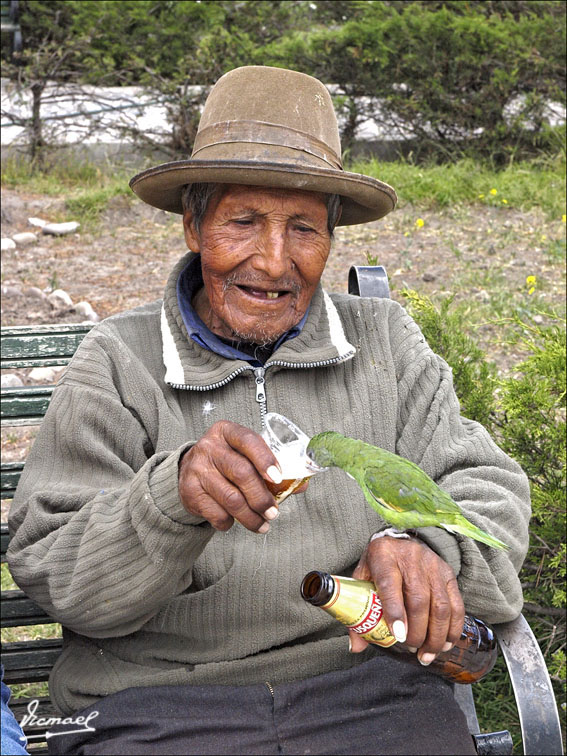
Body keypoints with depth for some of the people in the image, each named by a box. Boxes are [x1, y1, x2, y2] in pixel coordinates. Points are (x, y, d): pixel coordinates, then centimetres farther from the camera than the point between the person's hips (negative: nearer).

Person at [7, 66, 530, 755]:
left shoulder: (384, 341, 11)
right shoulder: (118, 363, 3)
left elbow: (486, 484, 6)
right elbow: (52, 579, -2)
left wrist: (426, 544, -17)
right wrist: (170, 496, -22)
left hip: (367, 690, 2)